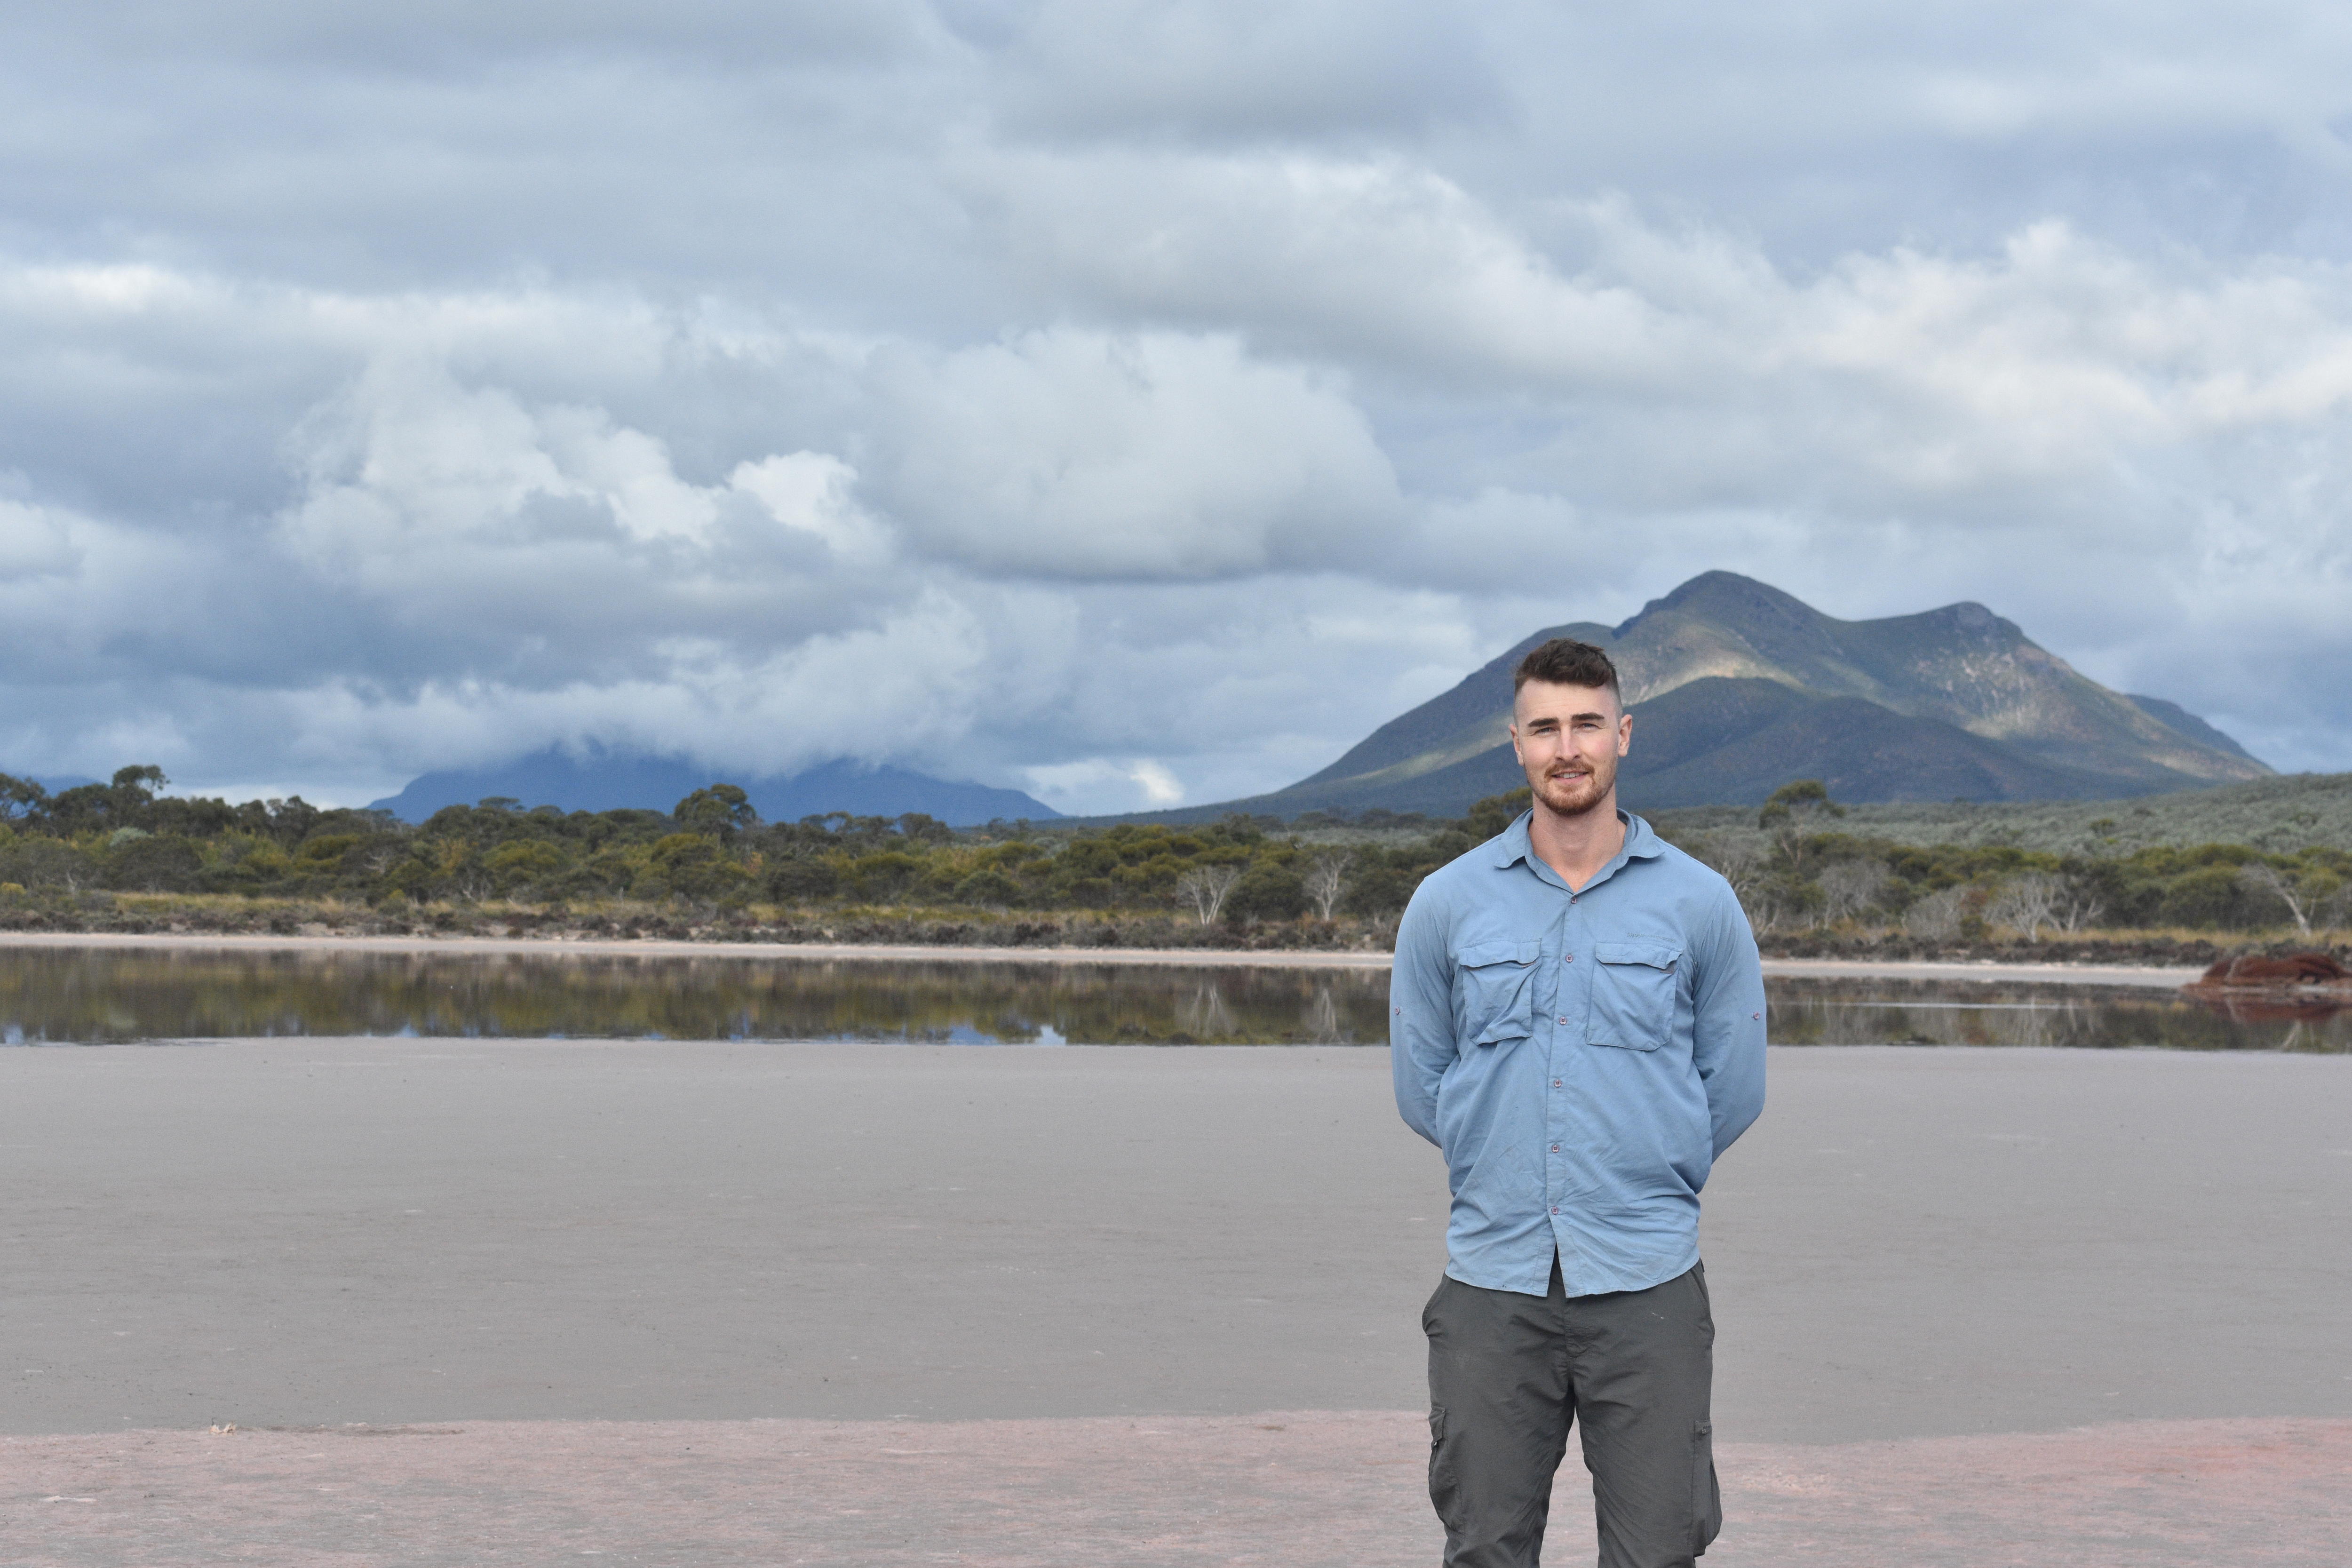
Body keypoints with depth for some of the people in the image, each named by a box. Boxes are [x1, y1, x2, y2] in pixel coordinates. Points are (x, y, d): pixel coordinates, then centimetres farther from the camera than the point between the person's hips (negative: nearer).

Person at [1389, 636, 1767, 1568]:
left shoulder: (1701, 905, 2)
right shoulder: (1446, 905, 4)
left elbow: (1733, 1092, 10)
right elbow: (1421, 1088, 12)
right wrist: (1507, 1167, 12)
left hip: (1646, 1285, -1)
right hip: (1493, 1281, 1)